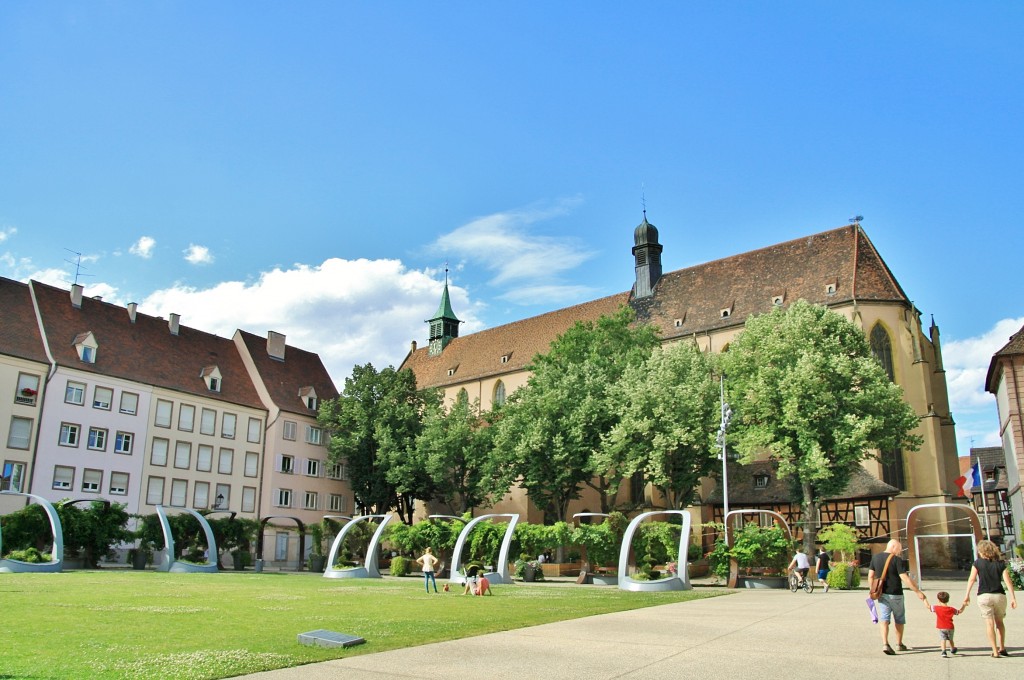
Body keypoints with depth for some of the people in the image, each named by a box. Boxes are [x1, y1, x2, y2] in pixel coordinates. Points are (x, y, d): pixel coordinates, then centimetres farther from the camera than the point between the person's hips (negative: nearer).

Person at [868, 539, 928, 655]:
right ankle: (899, 644, 27)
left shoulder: (875, 558, 3)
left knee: (884, 619, 2)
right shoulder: (898, 560, -13)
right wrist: (918, 591, -13)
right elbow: (905, 579, -18)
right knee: (899, 619, 16)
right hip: (895, 594, -3)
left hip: (881, 594, 3)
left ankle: (885, 644, -14)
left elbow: (870, 576, 6)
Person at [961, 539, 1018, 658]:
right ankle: (1002, 648, 23)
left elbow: (971, 579, -6)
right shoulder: (1000, 563, 5)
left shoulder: (977, 563, 1)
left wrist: (967, 595, -4)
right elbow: (1008, 581, -3)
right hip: (999, 595, 2)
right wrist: (1013, 598, -2)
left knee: (989, 623, 1)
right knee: (999, 621, 21)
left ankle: (995, 651, -1)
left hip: (984, 596, -2)